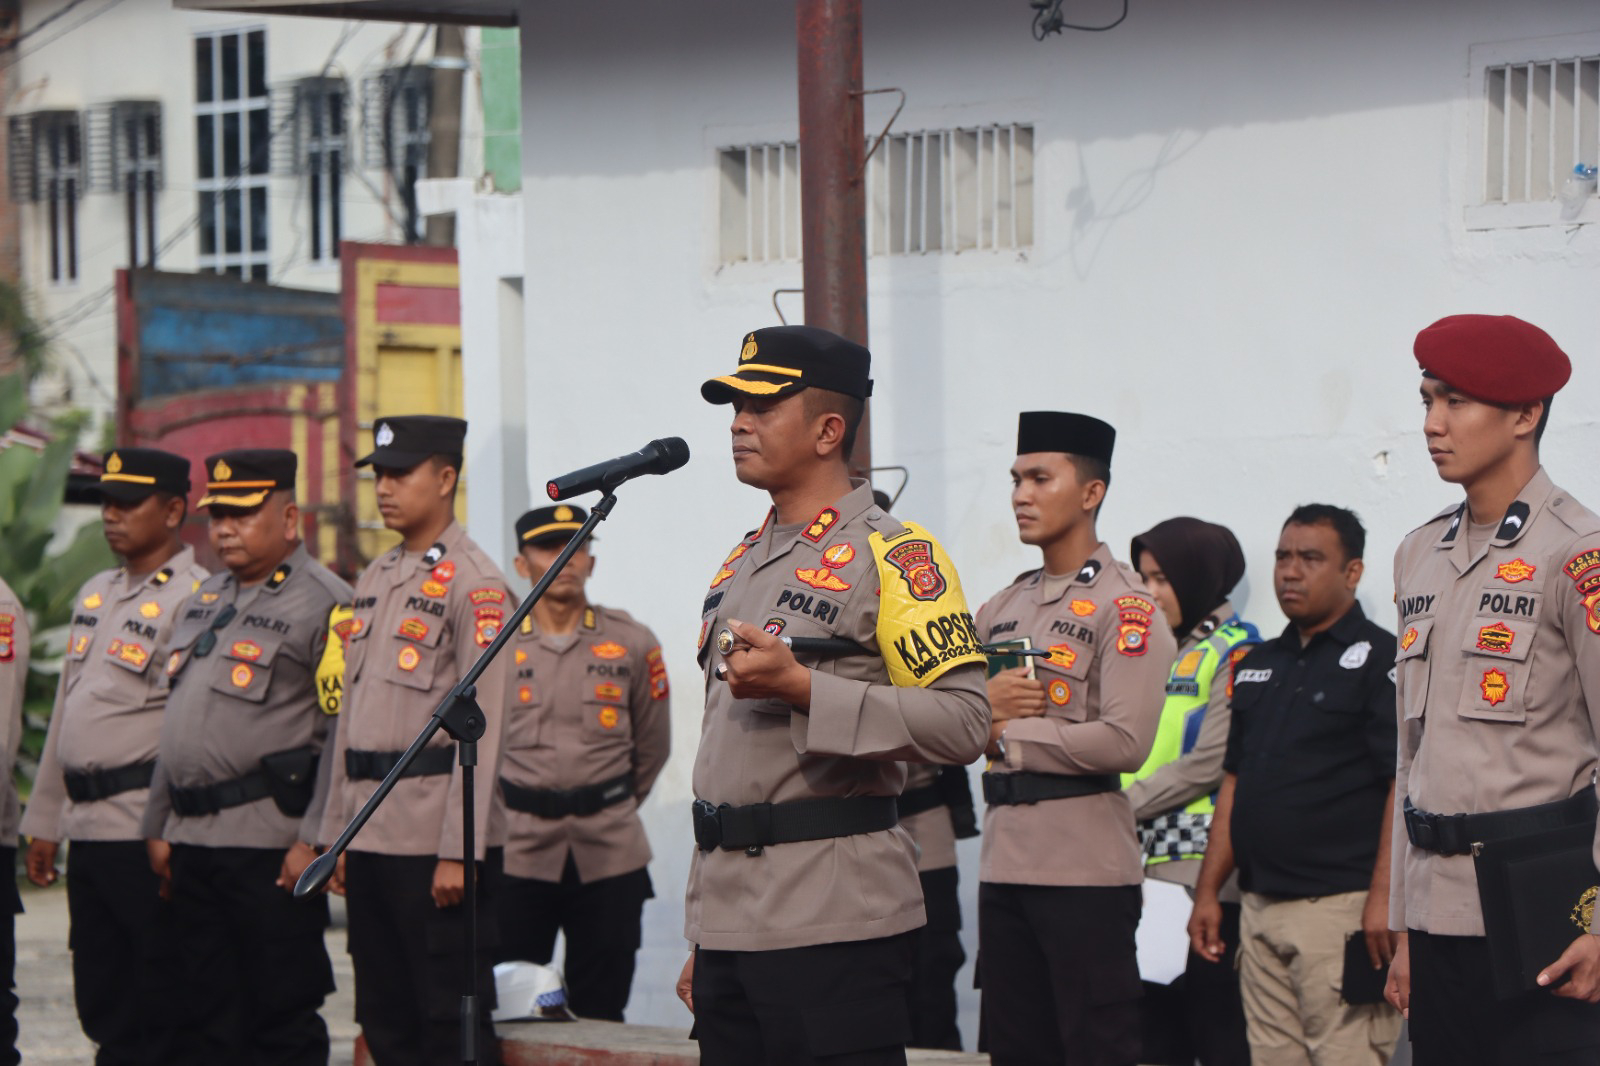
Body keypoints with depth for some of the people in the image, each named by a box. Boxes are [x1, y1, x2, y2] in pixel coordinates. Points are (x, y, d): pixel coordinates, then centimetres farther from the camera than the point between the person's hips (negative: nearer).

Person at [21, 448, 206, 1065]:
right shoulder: (95, 595, 18)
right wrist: (45, 821, 21)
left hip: (147, 832, -8)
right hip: (87, 829, 8)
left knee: (159, 1015, -4)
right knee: (102, 1006, 11)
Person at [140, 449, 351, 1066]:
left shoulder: (324, 604, -7)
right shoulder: (203, 601, 18)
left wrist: (314, 842, -17)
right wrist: (158, 826, 18)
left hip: (271, 850, -8)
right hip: (193, 843, 8)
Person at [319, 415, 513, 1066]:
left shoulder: (474, 583, -8)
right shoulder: (375, 580, 16)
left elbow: (481, 725, -14)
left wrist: (458, 851, -18)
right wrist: (337, 832, 15)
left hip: (434, 835, -8)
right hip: (372, 834, 8)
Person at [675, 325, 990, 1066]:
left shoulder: (894, 555, -6)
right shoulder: (740, 564, 19)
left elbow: (961, 723, -16)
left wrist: (801, 686, -20)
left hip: (834, 922, -8)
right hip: (729, 919, 8)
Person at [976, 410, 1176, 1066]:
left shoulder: (1124, 606, -6)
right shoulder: (1003, 608, 16)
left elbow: (1125, 741, -18)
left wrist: (1009, 736, -9)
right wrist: (984, 706, -6)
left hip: (1086, 864, -7)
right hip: (1004, 858, 7)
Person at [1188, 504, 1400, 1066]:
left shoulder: (1381, 658, -5)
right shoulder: (1257, 665, 18)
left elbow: (1407, 784, -12)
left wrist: (1383, 898, -20)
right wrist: (1208, 892, 15)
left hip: (1341, 907, -8)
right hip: (1260, 908, 8)